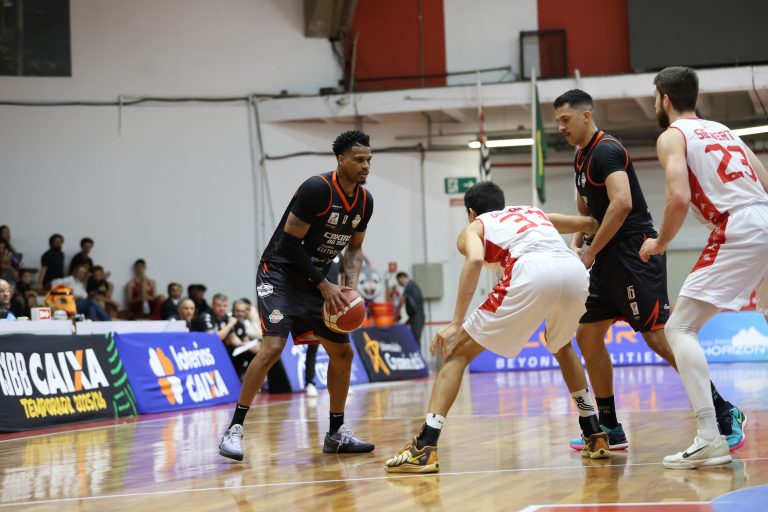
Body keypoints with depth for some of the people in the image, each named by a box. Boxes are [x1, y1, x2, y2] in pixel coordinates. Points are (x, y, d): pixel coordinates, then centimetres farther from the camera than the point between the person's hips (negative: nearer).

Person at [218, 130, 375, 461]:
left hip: (315, 281, 8)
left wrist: (352, 284, -4)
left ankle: (336, 434, 20)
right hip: (280, 273, -8)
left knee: (343, 353, 8)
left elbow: (354, 247, 15)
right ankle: (235, 428, -17)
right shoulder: (317, 189, -22)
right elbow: (290, 241, -21)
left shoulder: (365, 202, 2)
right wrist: (324, 285, -18)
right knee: (273, 347, -24)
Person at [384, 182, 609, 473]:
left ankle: (424, 449, -8)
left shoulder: (473, 228, 24)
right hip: (575, 270, 5)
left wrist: (456, 324, -5)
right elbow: (588, 224, 43)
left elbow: (475, 259, 1)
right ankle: (595, 437, 33)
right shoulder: (536, 213, 39)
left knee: (458, 353, 5)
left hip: (532, 271, -5)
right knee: (562, 346, 36)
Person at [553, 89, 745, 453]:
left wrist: (591, 252, -18)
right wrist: (576, 245, 8)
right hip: (610, 260, 10)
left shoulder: (606, 150, -13)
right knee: (588, 335, 7)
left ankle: (723, 413, -6)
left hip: (635, 254, -10)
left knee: (658, 336, -13)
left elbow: (622, 204, -25)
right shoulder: (581, 157, 17)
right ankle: (610, 428, 13)